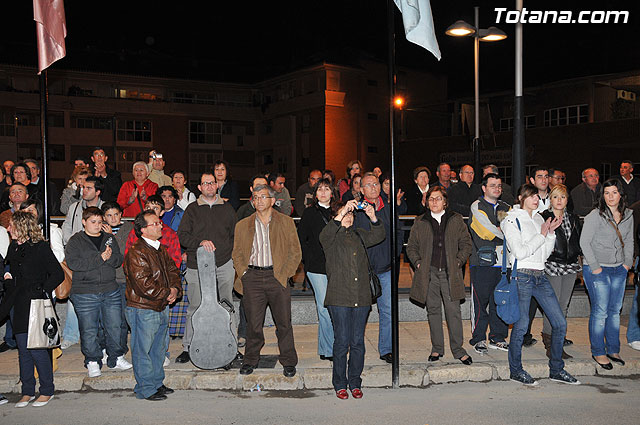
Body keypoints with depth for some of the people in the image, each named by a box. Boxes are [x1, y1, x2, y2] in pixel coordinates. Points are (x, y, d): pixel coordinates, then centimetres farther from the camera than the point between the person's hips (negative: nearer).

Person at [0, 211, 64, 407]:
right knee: (23, 350, 9)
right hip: (18, 306, 7)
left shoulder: (40, 247, -8)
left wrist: (42, 292, -16)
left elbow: (58, 274, -10)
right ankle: (28, 391, 19)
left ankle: (47, 390, 8)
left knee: (37, 349, -6)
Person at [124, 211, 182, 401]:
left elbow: (172, 270, 16)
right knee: (143, 350, 2)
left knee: (159, 348, 18)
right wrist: (166, 293, -15)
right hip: (143, 309, -9)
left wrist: (175, 289, -4)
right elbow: (143, 283, -24)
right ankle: (146, 389, 13)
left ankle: (157, 383, 32)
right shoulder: (136, 253, -18)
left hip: (162, 308, 9)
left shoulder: (161, 249, 12)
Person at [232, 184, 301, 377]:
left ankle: (288, 362, 14)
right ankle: (250, 360, 19)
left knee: (284, 323, 2)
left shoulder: (286, 222, 7)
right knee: (253, 323, 3)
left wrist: (284, 274, -4)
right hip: (252, 278, 1)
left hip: (277, 277, -1)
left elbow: (295, 252, 5)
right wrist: (243, 273, 0)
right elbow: (237, 253, 14)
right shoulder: (243, 225, 12)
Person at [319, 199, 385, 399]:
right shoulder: (331, 238, 6)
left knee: (358, 342, 6)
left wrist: (373, 218, -14)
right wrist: (341, 214, -25)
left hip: (361, 298, 4)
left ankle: (355, 383, 17)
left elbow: (378, 236, 4)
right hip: (339, 298, -4)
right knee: (342, 341, -3)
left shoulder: (358, 235, 18)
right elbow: (325, 235, -17)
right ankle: (340, 384, 10)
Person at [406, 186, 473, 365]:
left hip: (450, 273, -1)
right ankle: (437, 348, 16)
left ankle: (457, 349, 6)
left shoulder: (456, 220, 7)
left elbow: (466, 243, 9)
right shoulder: (420, 222, 9)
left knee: (453, 310, -3)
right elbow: (411, 247, 13)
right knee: (433, 310, 7)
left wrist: (458, 261, -2)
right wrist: (418, 262, 0)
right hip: (429, 273, 1)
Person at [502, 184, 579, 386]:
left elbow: (545, 253, 15)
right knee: (521, 325, -3)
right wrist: (542, 235, -11)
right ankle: (515, 370, 12)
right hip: (522, 276, -7)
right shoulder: (511, 220, -4)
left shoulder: (539, 219, 16)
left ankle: (556, 369, 17)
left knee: (560, 323, 4)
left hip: (540, 276, 7)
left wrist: (551, 232, 2)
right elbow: (520, 252, -14)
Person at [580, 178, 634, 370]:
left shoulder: (628, 216, 6)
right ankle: (598, 352, 8)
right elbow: (584, 242, -11)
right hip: (597, 269, -5)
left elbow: (629, 241, 18)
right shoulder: (595, 216, -12)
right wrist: (595, 267, -12)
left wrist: (627, 262, 9)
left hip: (619, 269, 6)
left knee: (615, 310, 11)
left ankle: (613, 350, 23)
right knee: (600, 312, -4)